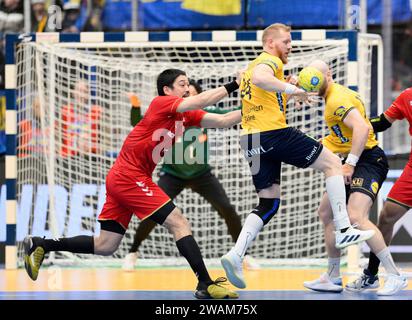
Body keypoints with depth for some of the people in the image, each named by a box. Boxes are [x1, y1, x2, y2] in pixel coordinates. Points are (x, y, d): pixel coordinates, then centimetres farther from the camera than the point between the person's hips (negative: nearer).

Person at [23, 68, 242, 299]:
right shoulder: (160, 103, -10)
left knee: (106, 246, 11)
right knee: (179, 224, -12)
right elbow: (200, 102, -24)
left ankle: (40, 245, 18)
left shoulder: (186, 116, 12)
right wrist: (232, 86, -20)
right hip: (130, 178, -10)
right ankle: (206, 285, -15)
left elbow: (223, 121, 7)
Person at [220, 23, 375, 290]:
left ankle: (236, 255, -6)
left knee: (269, 204, 11)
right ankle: (344, 230, -3)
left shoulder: (253, 65, 26)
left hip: (252, 140, 9)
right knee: (332, 162, 3)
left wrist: (285, 92, 22)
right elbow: (259, 78, -28)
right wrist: (293, 89, -28)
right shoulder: (270, 61, -4)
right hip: (274, 133, -9)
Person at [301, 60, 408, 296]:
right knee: (326, 213, 14)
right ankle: (333, 277, 21)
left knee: (356, 217, -26)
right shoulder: (336, 95, 17)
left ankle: (395, 276, -23)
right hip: (356, 161, 11)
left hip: (368, 160, -11)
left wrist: (350, 164, -29)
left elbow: (362, 128, -28)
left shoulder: (337, 99, -15)